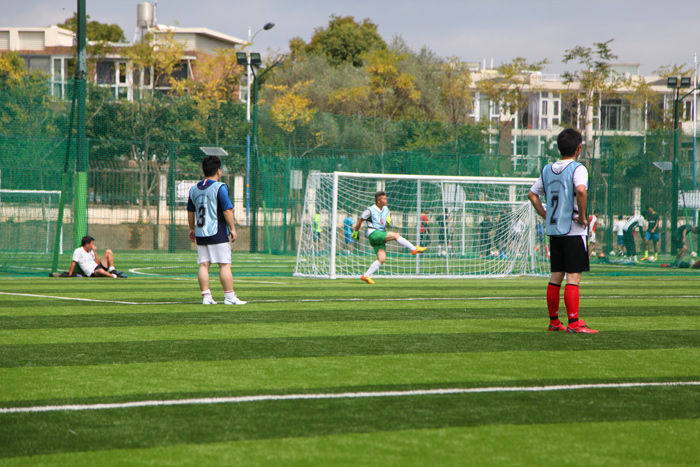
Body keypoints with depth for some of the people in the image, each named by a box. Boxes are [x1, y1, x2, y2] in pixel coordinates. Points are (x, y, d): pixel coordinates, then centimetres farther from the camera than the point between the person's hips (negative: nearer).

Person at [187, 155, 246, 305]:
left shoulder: (194, 189, 11)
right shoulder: (220, 187, -9)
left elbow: (190, 212, 19)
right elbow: (227, 210, -13)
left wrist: (192, 229, 29)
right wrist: (232, 228, -7)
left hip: (200, 233, 6)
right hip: (218, 233, -6)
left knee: (203, 265, 5)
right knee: (224, 265, -2)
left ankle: (206, 297, 1)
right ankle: (229, 297, -2)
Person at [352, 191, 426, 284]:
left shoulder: (386, 210, 17)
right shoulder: (370, 210, -3)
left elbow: (388, 223, 26)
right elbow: (360, 221, 8)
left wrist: (388, 221, 2)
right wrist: (355, 232, 16)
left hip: (381, 236, 7)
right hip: (373, 233, -7)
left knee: (382, 259, -7)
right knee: (395, 235, -21)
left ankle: (366, 276, -3)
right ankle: (414, 249, -16)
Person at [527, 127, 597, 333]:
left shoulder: (548, 169, 11)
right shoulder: (577, 168, -11)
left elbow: (532, 194, 15)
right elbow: (581, 190, -30)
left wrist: (545, 215, 14)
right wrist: (582, 216, -19)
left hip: (553, 230, 7)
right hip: (573, 231, -7)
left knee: (555, 277, 13)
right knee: (573, 277, -7)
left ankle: (553, 322, 19)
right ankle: (574, 323, -12)